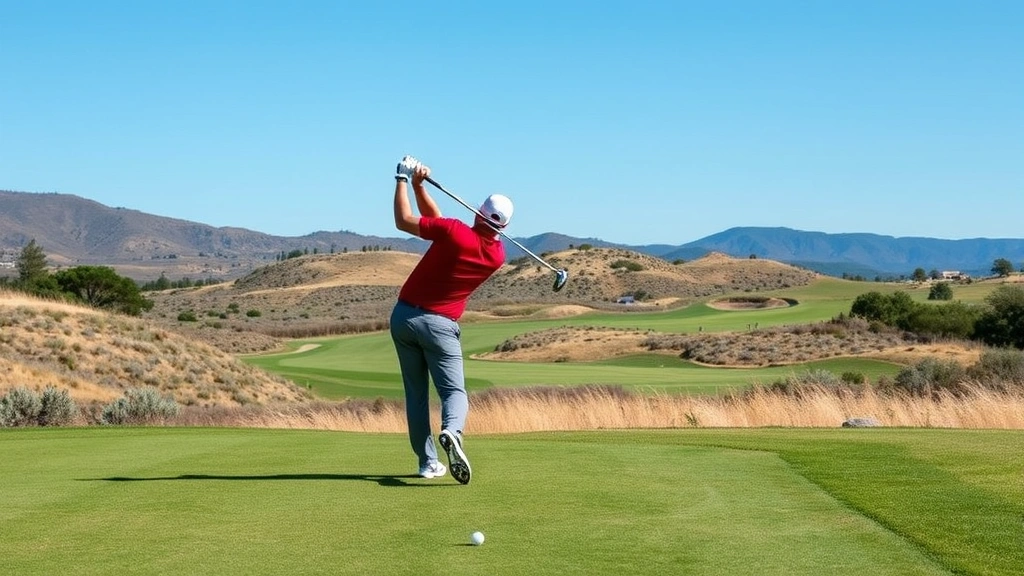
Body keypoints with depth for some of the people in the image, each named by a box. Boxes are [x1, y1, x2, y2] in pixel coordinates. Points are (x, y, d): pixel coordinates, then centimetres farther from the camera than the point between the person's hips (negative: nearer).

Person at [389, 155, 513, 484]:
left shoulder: (454, 232, -15)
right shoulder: (498, 256, 0)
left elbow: (404, 221, -8)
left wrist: (407, 180, 0)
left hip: (404, 316, 0)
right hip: (440, 325, 0)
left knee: (416, 394, 10)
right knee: (454, 391, 2)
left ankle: (428, 462, 8)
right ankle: (452, 432, -31)